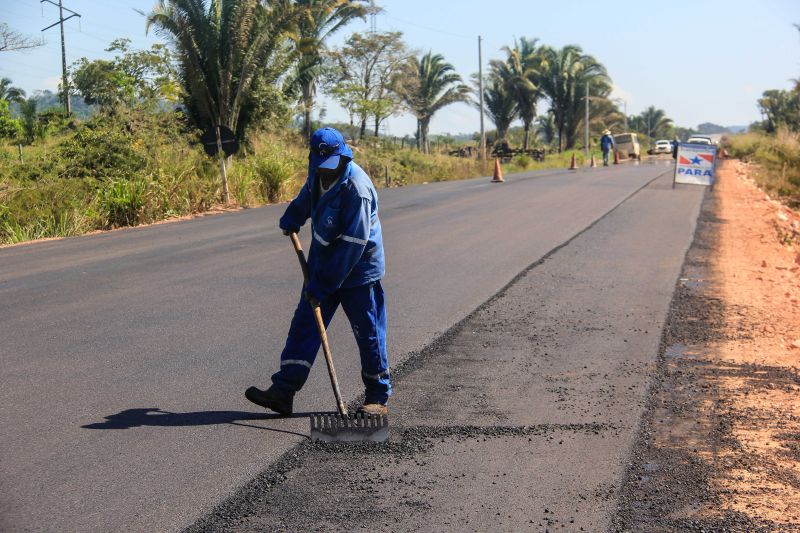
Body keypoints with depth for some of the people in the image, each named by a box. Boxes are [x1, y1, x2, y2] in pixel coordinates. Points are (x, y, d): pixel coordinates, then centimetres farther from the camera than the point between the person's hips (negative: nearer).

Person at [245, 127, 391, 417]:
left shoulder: (357, 188, -26)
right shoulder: (318, 173, -1)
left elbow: (353, 244, -27)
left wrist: (323, 284, -25)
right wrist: (292, 218, 27)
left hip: (357, 273, -8)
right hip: (322, 266, 8)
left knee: (368, 333, 2)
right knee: (304, 325, 3)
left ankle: (378, 397, 16)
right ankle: (282, 392, 3)